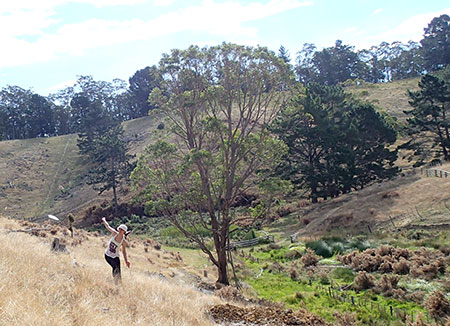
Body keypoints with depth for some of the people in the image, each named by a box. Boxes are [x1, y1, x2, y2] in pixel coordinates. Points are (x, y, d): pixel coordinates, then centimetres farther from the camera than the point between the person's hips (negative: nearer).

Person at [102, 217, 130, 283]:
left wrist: (126, 261, -9)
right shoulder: (114, 233, -10)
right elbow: (107, 226, 4)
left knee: (117, 273, -11)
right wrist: (104, 220, 21)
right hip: (107, 255, 2)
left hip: (115, 257, -2)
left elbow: (124, 252, -2)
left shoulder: (124, 242, -14)